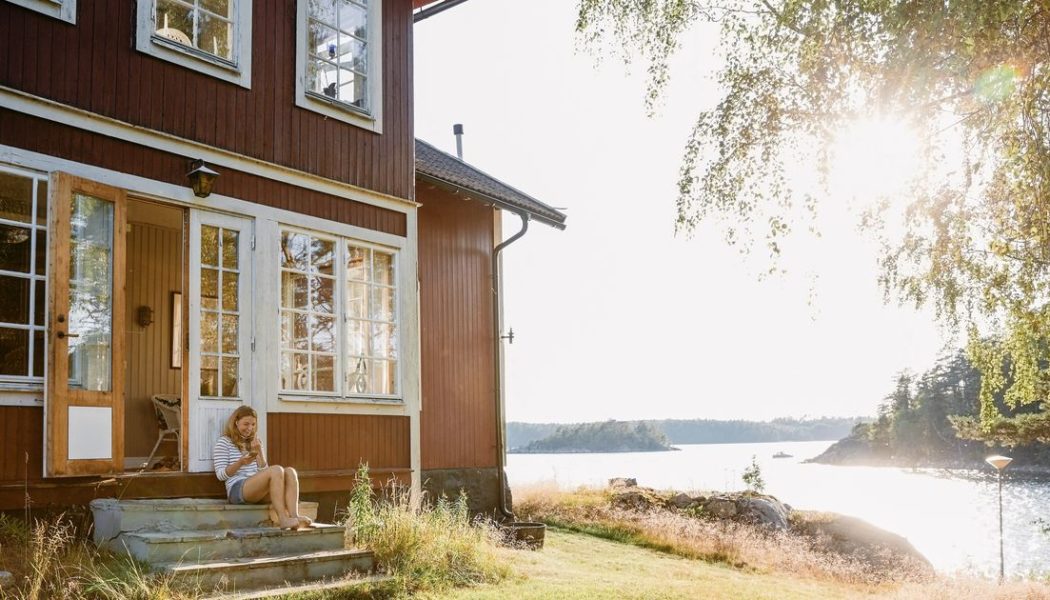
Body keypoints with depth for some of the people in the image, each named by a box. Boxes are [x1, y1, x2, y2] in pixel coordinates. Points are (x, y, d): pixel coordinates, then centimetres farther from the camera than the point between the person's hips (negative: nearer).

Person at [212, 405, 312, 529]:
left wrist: (259, 452, 1)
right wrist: (240, 463, -19)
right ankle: (283, 519, -43)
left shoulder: (254, 442, 25)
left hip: (258, 491, 6)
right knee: (276, 470, -31)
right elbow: (221, 475, -3)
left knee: (290, 472, -23)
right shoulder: (224, 442, 7)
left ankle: (294, 517, -44)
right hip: (237, 490, -6)